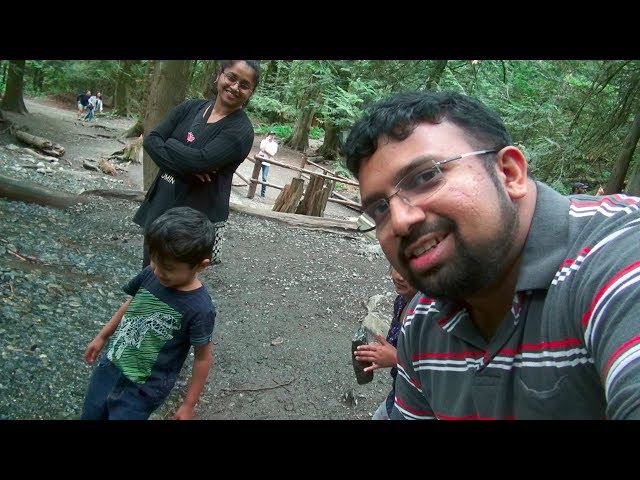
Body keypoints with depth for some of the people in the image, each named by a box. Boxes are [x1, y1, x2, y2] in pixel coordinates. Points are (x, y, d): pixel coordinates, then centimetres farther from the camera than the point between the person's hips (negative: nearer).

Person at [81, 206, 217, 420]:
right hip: (110, 366, 6)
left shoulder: (200, 308, -26)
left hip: (144, 389, -6)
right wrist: (102, 337, 18)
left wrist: (189, 404, -7)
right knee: (90, 415, 21)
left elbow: (203, 357, -15)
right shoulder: (150, 274, -12)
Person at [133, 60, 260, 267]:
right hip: (160, 202, 6)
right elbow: (150, 140, -3)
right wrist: (185, 166, -19)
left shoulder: (241, 130, -12)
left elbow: (201, 160, -24)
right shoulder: (190, 108, 5)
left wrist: (167, 143, -7)